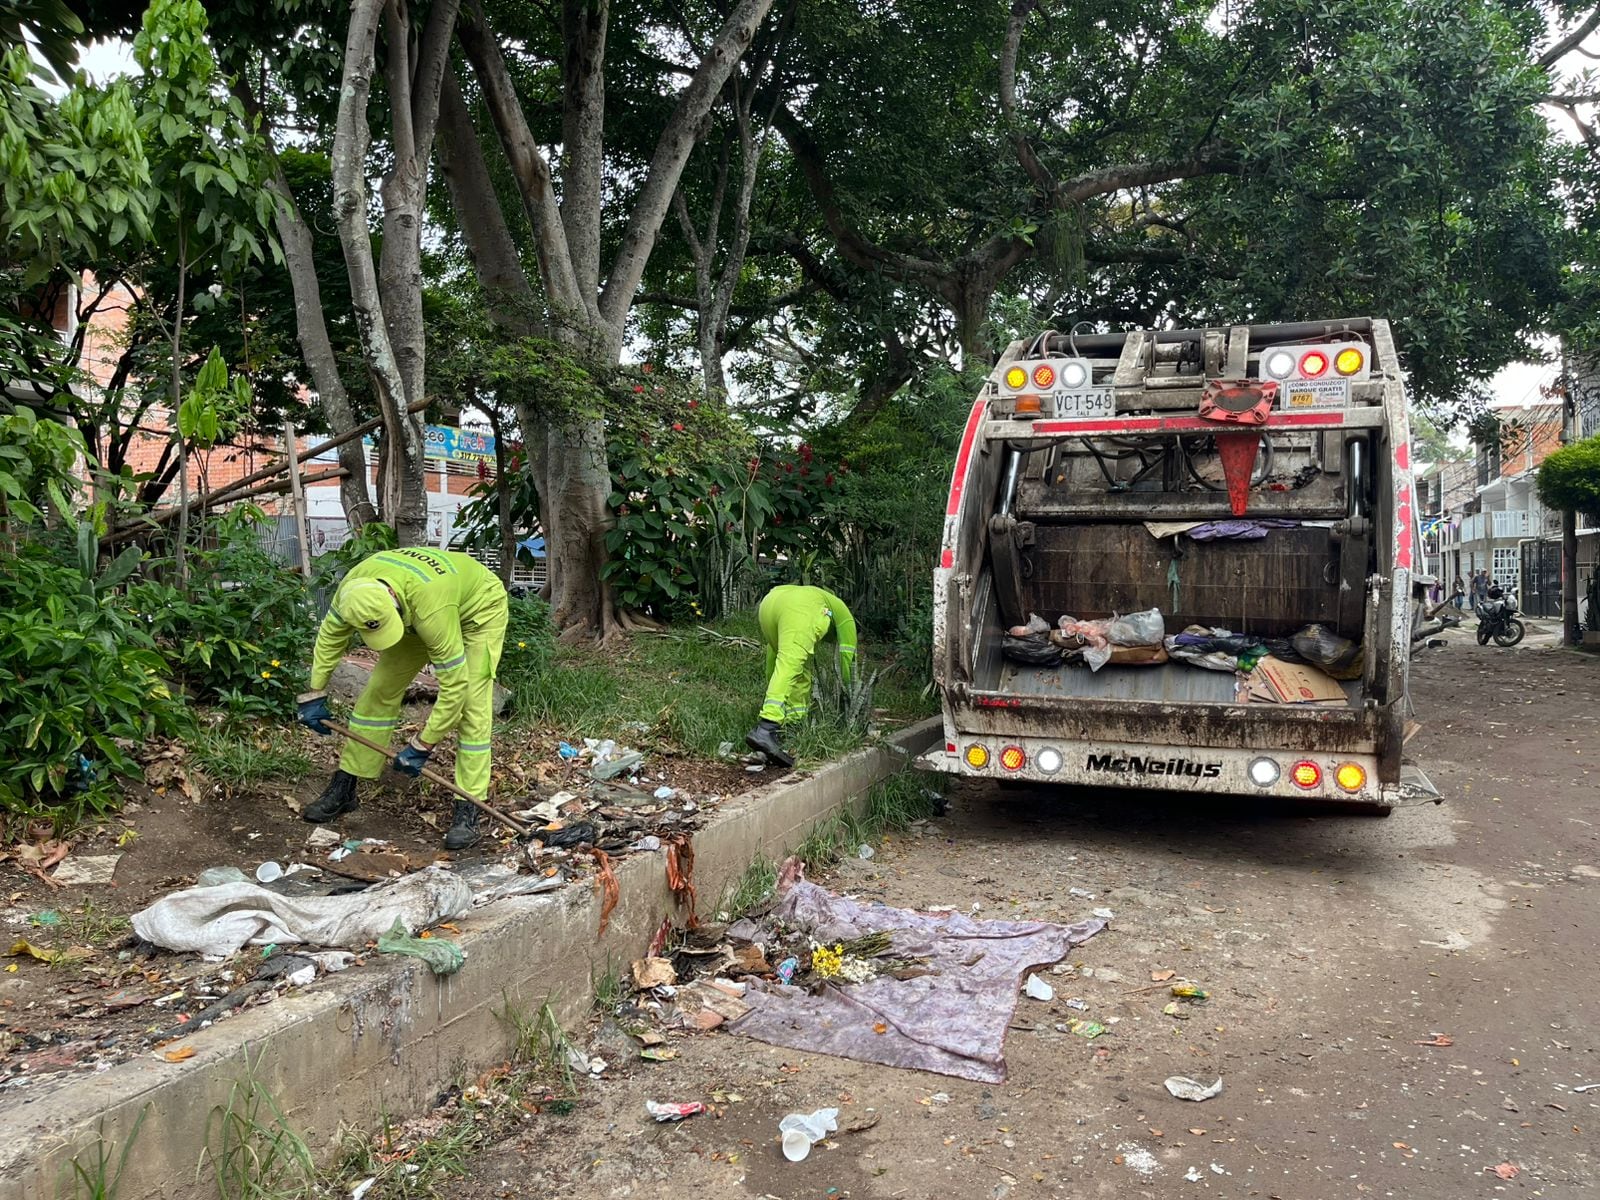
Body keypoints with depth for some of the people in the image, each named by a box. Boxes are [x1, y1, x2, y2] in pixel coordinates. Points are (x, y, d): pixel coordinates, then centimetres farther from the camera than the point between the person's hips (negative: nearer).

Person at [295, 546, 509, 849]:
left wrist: (422, 746, -29)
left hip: (480, 609, -6)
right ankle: (343, 790, 14)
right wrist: (315, 693, -2)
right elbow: (330, 634, -5)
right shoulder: (356, 585, -28)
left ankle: (467, 811, -13)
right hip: (412, 608, 6)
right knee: (380, 690, 2)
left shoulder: (431, 608, -45)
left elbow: (454, 685, -38)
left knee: (472, 705, -18)